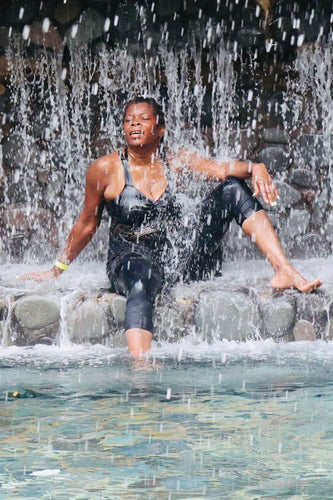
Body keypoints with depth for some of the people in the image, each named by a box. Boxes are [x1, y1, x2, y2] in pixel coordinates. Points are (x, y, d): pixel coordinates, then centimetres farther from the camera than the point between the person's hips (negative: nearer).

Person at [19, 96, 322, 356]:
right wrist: (58, 269, 13)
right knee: (142, 284, -45)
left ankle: (285, 272, -17)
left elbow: (223, 169, -8)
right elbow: (87, 225, 8)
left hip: (181, 259, 4)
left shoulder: (178, 163, 6)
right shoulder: (105, 170, -2)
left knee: (232, 189, -7)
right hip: (131, 258, -4)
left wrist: (255, 168, -29)